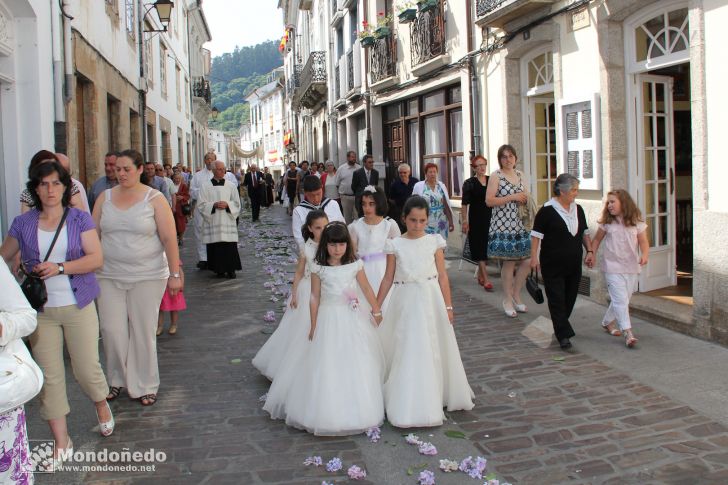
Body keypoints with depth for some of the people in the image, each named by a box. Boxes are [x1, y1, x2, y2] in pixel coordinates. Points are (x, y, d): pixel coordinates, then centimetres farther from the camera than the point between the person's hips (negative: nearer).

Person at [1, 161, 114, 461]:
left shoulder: (80, 219, -1)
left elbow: (96, 258, -9)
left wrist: (60, 267, -20)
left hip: (78, 306, -2)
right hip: (41, 309, 2)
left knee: (87, 368, 2)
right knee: (49, 374, 3)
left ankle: (102, 406, 36)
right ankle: (61, 441, 15)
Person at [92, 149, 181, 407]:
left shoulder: (155, 199, -4)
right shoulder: (105, 197, 6)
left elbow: (169, 238, -7)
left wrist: (174, 274, -10)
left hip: (147, 276, -3)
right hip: (109, 276, 3)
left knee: (143, 332, 5)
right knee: (112, 330, 4)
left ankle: (144, 386, 20)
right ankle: (117, 379, 26)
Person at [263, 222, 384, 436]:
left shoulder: (355, 265, -3)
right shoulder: (318, 268, -6)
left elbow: (366, 289, 7)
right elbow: (315, 297, -1)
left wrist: (376, 311, 10)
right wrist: (314, 325, 0)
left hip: (353, 319, 2)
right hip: (329, 319, -1)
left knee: (355, 364, 7)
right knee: (328, 365, 2)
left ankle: (356, 410, 22)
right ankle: (329, 413, 14)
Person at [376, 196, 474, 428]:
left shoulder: (434, 241, 1)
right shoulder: (395, 245, -1)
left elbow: (442, 275, 3)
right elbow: (388, 279, 4)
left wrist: (448, 306, -1)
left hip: (430, 301, 1)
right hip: (405, 303, -1)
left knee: (431, 352, 9)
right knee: (405, 353, 3)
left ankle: (430, 401, 25)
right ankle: (405, 405, 14)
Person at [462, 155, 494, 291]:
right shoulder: (469, 183, -3)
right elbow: (465, 204, -4)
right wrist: (464, 221, -10)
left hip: (490, 218, 4)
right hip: (476, 219, -4)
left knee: (487, 248, 9)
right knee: (480, 249, -6)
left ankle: (480, 276, 24)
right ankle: (486, 280, -9)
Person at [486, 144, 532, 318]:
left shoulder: (520, 175, 14)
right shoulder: (496, 176, -5)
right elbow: (489, 201, -14)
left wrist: (526, 199, 2)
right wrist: (512, 197, -16)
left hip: (519, 224, 6)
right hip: (502, 224, -6)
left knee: (526, 261, 4)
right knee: (508, 263, -2)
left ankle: (516, 295, 23)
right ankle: (507, 300, 14)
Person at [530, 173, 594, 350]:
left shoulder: (578, 209, 10)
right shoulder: (547, 210, -9)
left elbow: (584, 232, 19)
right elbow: (536, 234, -8)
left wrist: (590, 251, 8)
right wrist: (534, 257, -14)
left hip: (574, 264, 6)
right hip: (553, 264, -6)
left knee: (570, 298, 12)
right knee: (557, 299, -6)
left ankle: (560, 327, 29)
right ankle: (563, 335, -6)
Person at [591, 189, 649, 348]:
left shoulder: (637, 223, 0)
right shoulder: (607, 223, 1)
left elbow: (643, 242, -1)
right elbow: (597, 240, 10)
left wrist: (644, 255, -20)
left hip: (631, 267, 2)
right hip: (612, 267, -2)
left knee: (622, 299, 11)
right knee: (620, 299, -12)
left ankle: (607, 322, 33)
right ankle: (628, 332, -14)